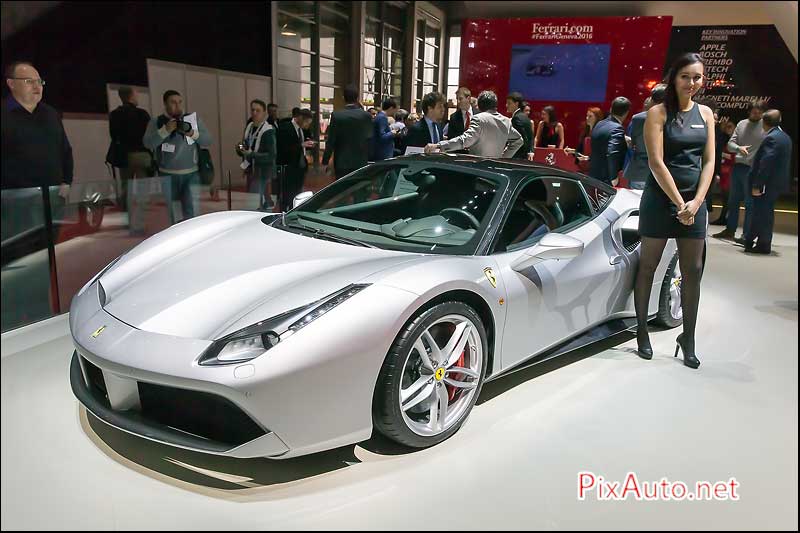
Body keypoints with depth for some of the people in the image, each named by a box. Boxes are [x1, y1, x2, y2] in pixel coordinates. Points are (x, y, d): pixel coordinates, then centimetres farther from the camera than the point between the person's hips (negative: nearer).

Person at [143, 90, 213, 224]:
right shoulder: (156, 122, 3)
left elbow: (208, 141, 1)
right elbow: (147, 143, -10)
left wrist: (193, 134, -18)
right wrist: (165, 130, -23)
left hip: (191, 174, 0)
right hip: (167, 175, 0)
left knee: (192, 212, -6)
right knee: (168, 213, 3)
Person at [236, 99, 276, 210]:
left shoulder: (268, 131, -14)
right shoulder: (249, 127, 9)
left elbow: (271, 155, -19)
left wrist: (252, 154, -27)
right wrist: (240, 149, -4)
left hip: (262, 173, -8)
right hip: (251, 171, 8)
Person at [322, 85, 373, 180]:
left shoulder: (336, 115, -7)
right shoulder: (366, 116, -4)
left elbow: (330, 141, -5)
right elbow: (369, 139, -1)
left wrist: (325, 162, 2)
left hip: (342, 162, -1)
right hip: (360, 162, 1)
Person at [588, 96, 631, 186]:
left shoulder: (599, 124, 9)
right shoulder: (617, 128, -17)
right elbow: (612, 154, -29)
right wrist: (613, 177, -23)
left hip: (593, 177, 8)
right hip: (606, 180, -8)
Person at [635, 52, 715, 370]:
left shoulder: (705, 114, 10)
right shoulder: (658, 113, -4)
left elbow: (708, 161, 7)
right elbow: (656, 163, -12)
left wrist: (696, 202, -7)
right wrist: (679, 203, -15)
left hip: (694, 200, 4)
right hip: (660, 198, -4)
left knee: (693, 272, 4)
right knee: (648, 267, 3)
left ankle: (688, 338, 14)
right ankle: (642, 332, 15)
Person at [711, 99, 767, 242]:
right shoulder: (741, 124, 10)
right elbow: (730, 143, 8)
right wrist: (739, 148, -15)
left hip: (753, 170, -6)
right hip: (738, 166, 6)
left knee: (749, 203, -2)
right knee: (733, 200, 14)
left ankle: (747, 235, 4)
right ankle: (730, 230, 27)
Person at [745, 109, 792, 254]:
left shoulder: (770, 138, -17)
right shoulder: (785, 137, 13)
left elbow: (765, 164, -22)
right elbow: (785, 161, 18)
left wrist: (757, 185, -21)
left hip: (768, 183, -10)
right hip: (778, 182, 10)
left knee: (761, 213, -3)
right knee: (766, 212, 14)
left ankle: (763, 245, 2)